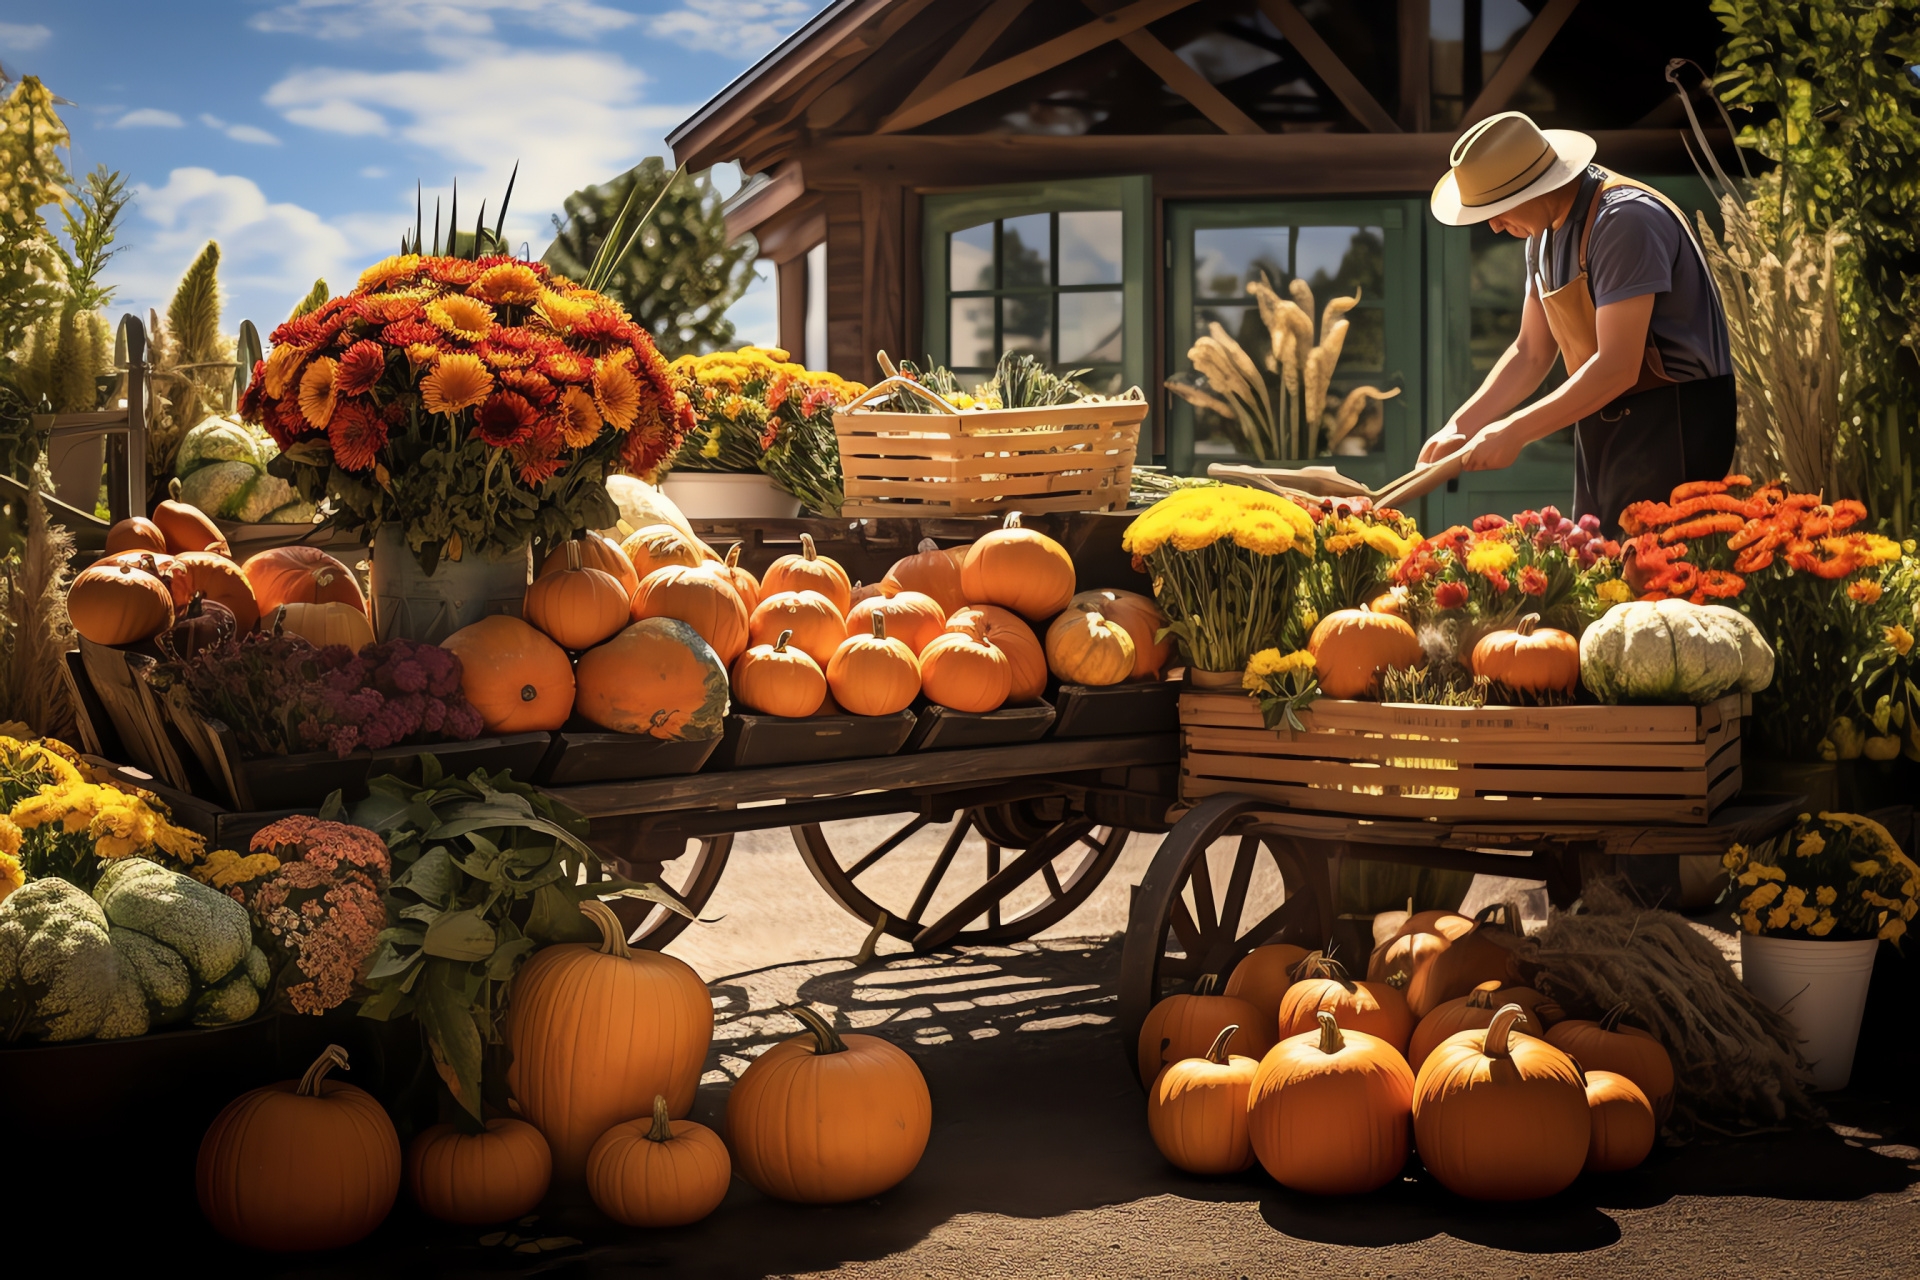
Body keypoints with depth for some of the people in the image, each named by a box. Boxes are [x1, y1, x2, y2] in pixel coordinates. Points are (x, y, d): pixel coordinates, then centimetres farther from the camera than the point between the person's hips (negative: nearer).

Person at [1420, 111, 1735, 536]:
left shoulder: (1626, 220, -20)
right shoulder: (1545, 233, 9)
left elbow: (1618, 366, -24)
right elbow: (1531, 354, 16)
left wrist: (1515, 431, -19)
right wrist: (1459, 429, 4)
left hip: (1673, 428, -8)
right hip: (1602, 431, 8)